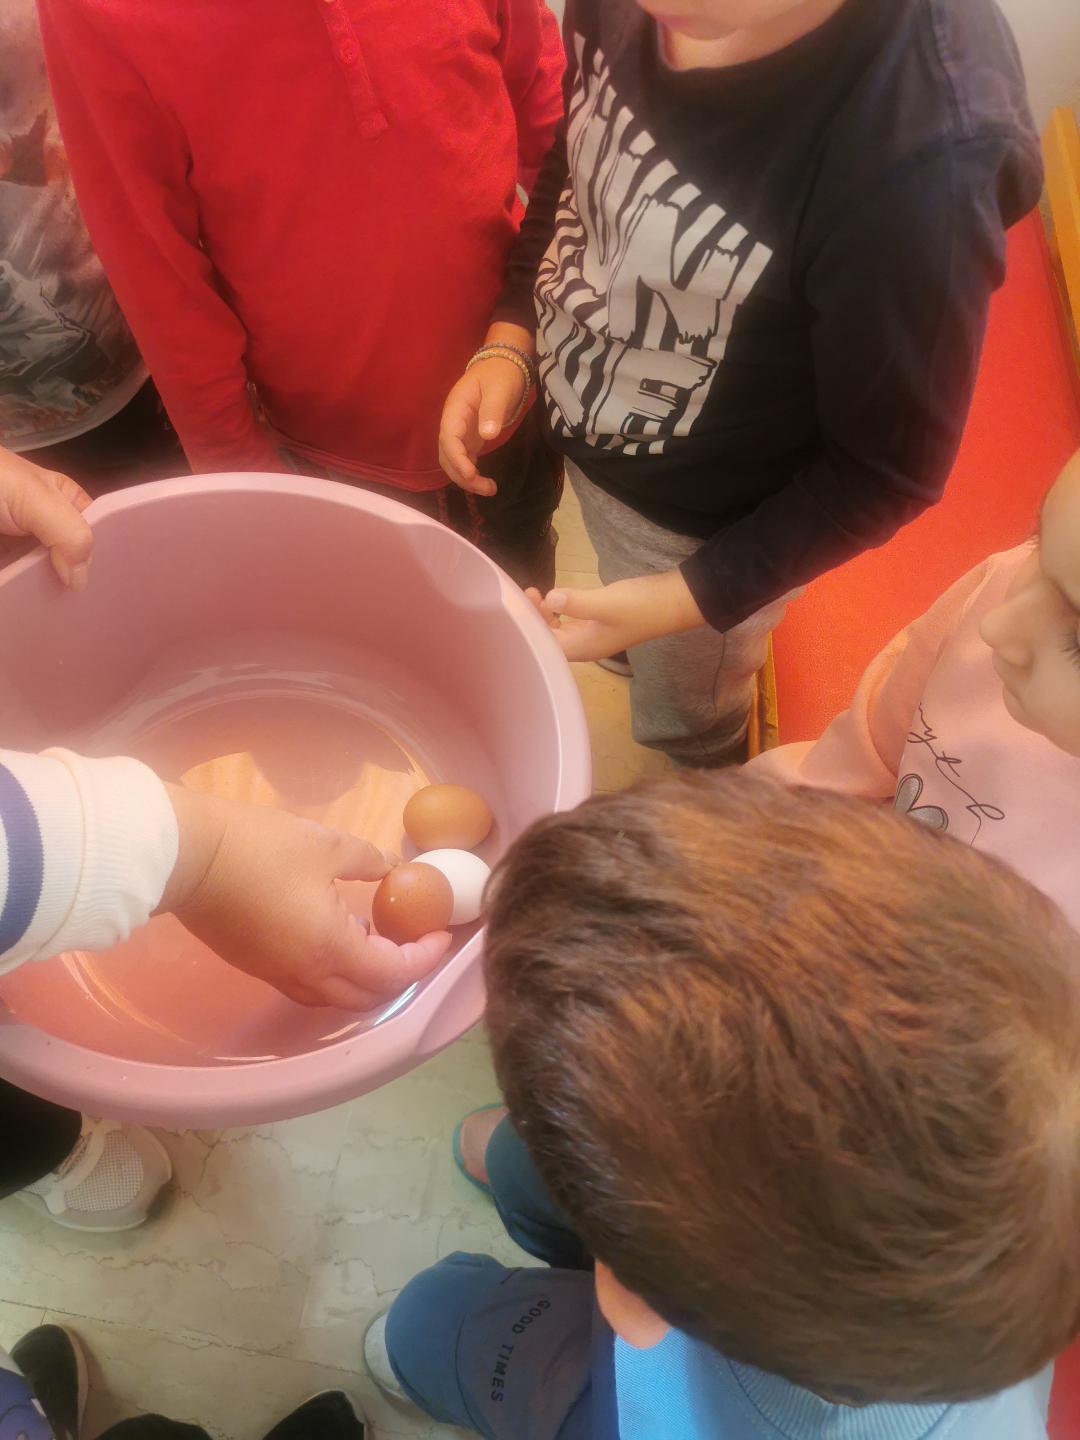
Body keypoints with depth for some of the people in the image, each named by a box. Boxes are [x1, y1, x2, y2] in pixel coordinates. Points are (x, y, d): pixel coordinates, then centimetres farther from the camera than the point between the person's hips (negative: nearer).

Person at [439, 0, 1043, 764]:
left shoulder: (919, 166, -39)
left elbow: (887, 472, -23)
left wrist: (687, 599, -24)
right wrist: (508, 340, -11)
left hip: (706, 523, -4)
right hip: (574, 417, 5)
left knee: (688, 728, 27)